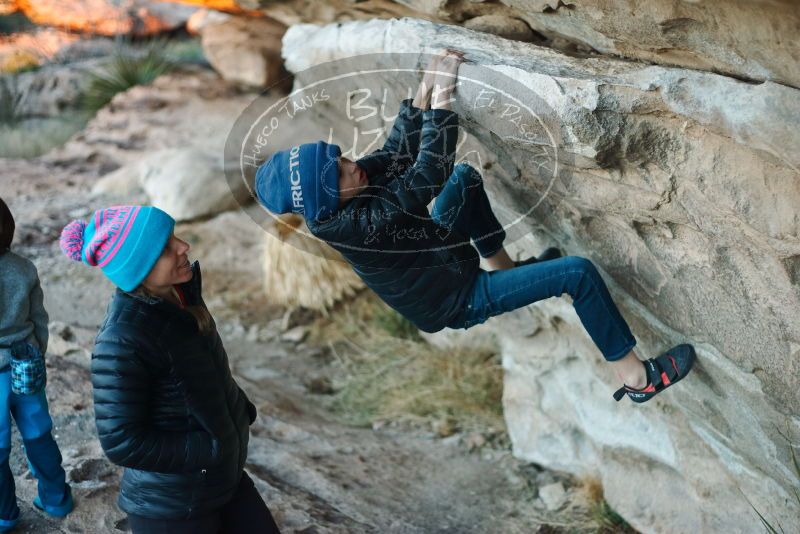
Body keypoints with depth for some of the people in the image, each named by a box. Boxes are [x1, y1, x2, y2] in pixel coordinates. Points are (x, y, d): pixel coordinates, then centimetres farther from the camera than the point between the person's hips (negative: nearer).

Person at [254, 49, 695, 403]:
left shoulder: (345, 197, -12)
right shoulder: (359, 226, -37)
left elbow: (398, 152, -8)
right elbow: (425, 178, -38)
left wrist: (426, 87, -18)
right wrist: (442, 95, -35)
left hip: (436, 261, 9)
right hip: (456, 300, -9)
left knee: (464, 178, 18)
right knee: (579, 273, -13)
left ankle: (502, 265, 28)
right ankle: (637, 377, 1)